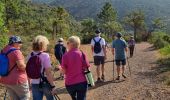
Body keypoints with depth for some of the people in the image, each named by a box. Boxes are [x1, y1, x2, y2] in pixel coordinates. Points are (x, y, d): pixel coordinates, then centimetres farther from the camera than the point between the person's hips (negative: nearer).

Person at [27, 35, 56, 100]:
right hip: (45, 83, -4)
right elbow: (48, 73, -18)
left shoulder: (30, 56, 1)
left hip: (34, 84, 4)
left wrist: (30, 83, 19)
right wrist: (53, 85, -12)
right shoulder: (45, 55, -15)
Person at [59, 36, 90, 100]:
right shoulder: (81, 54, -7)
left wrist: (60, 68, 15)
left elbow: (64, 71, -6)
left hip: (70, 83, 0)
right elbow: (87, 68, -4)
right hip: (82, 82, 0)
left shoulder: (65, 56, -9)